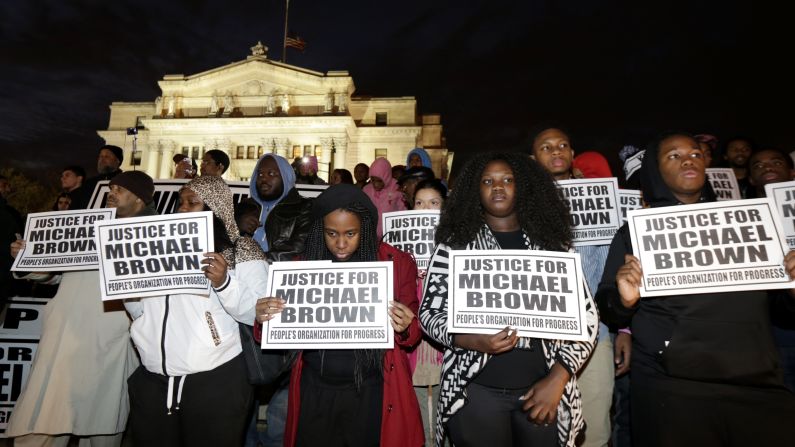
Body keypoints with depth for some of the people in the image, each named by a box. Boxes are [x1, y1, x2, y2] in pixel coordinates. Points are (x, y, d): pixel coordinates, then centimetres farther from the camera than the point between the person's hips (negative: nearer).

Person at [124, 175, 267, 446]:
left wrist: (224, 283, -26)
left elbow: (256, 313, -13)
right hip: (152, 380, 5)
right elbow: (142, 312, 17)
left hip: (215, 381, -5)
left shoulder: (242, 253, -4)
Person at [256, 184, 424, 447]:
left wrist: (403, 329, -21)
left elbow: (412, 334, 1)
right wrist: (266, 319, -16)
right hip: (315, 391, 2)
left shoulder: (398, 263, -8)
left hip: (371, 393, -2)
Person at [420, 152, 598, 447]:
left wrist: (557, 379, -7)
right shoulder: (455, 244, -1)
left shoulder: (551, 243, 4)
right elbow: (430, 313, -1)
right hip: (477, 391, -1)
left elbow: (585, 315, 2)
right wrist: (472, 340, -19)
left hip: (543, 389, 2)